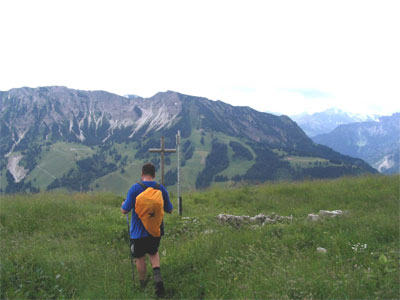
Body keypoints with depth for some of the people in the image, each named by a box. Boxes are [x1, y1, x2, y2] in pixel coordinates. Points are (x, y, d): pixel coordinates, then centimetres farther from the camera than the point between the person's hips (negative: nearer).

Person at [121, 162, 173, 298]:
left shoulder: (135, 188, -15)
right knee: (153, 253, 23)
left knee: (140, 258, 15)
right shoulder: (161, 189, -4)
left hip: (139, 231, -3)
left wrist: (123, 204, 9)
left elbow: (124, 210, -14)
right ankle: (157, 276, -1)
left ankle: (143, 284, 30)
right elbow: (169, 210, 5)